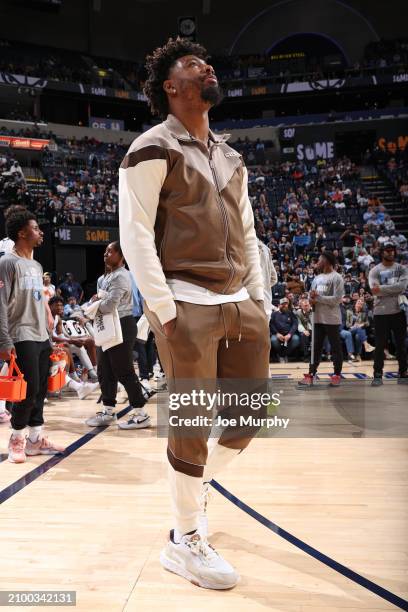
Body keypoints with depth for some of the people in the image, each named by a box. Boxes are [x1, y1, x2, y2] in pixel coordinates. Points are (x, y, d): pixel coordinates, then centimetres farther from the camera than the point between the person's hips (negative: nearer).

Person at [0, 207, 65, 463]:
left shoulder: (36, 266, 17)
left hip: (41, 337, 8)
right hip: (22, 338, -8)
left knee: (41, 390, 8)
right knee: (29, 390, -7)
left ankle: (35, 439, 17)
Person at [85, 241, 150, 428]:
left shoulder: (121, 277, -16)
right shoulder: (105, 277, 16)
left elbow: (109, 305, -24)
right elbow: (102, 299, 23)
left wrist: (95, 304, -4)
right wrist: (98, 299, -1)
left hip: (121, 326, -10)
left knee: (124, 372, -6)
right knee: (105, 372, 14)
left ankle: (141, 414, 3)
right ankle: (108, 412, 24)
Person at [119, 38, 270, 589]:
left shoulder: (231, 158, 20)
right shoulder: (152, 150, -2)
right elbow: (135, 235, -10)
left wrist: (259, 300, 11)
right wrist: (164, 311, -15)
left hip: (241, 305, 7)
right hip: (188, 305, -7)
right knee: (192, 425, 0)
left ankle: (196, 481, 37)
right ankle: (186, 542, 19)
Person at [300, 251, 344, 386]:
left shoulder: (336, 277, -9)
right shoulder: (317, 278, 15)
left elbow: (337, 299, -17)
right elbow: (311, 295, 17)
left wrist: (318, 298, -17)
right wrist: (311, 299, -7)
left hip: (331, 319, -7)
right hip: (318, 318, 7)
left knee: (336, 347, 3)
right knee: (316, 347, 9)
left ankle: (337, 375, 12)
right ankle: (311, 375, 12)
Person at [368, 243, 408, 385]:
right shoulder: (375, 271, 0)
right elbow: (374, 290, -15)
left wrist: (382, 289, -16)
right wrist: (394, 290, -14)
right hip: (381, 312, -2)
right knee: (380, 345, 3)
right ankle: (378, 375, 9)